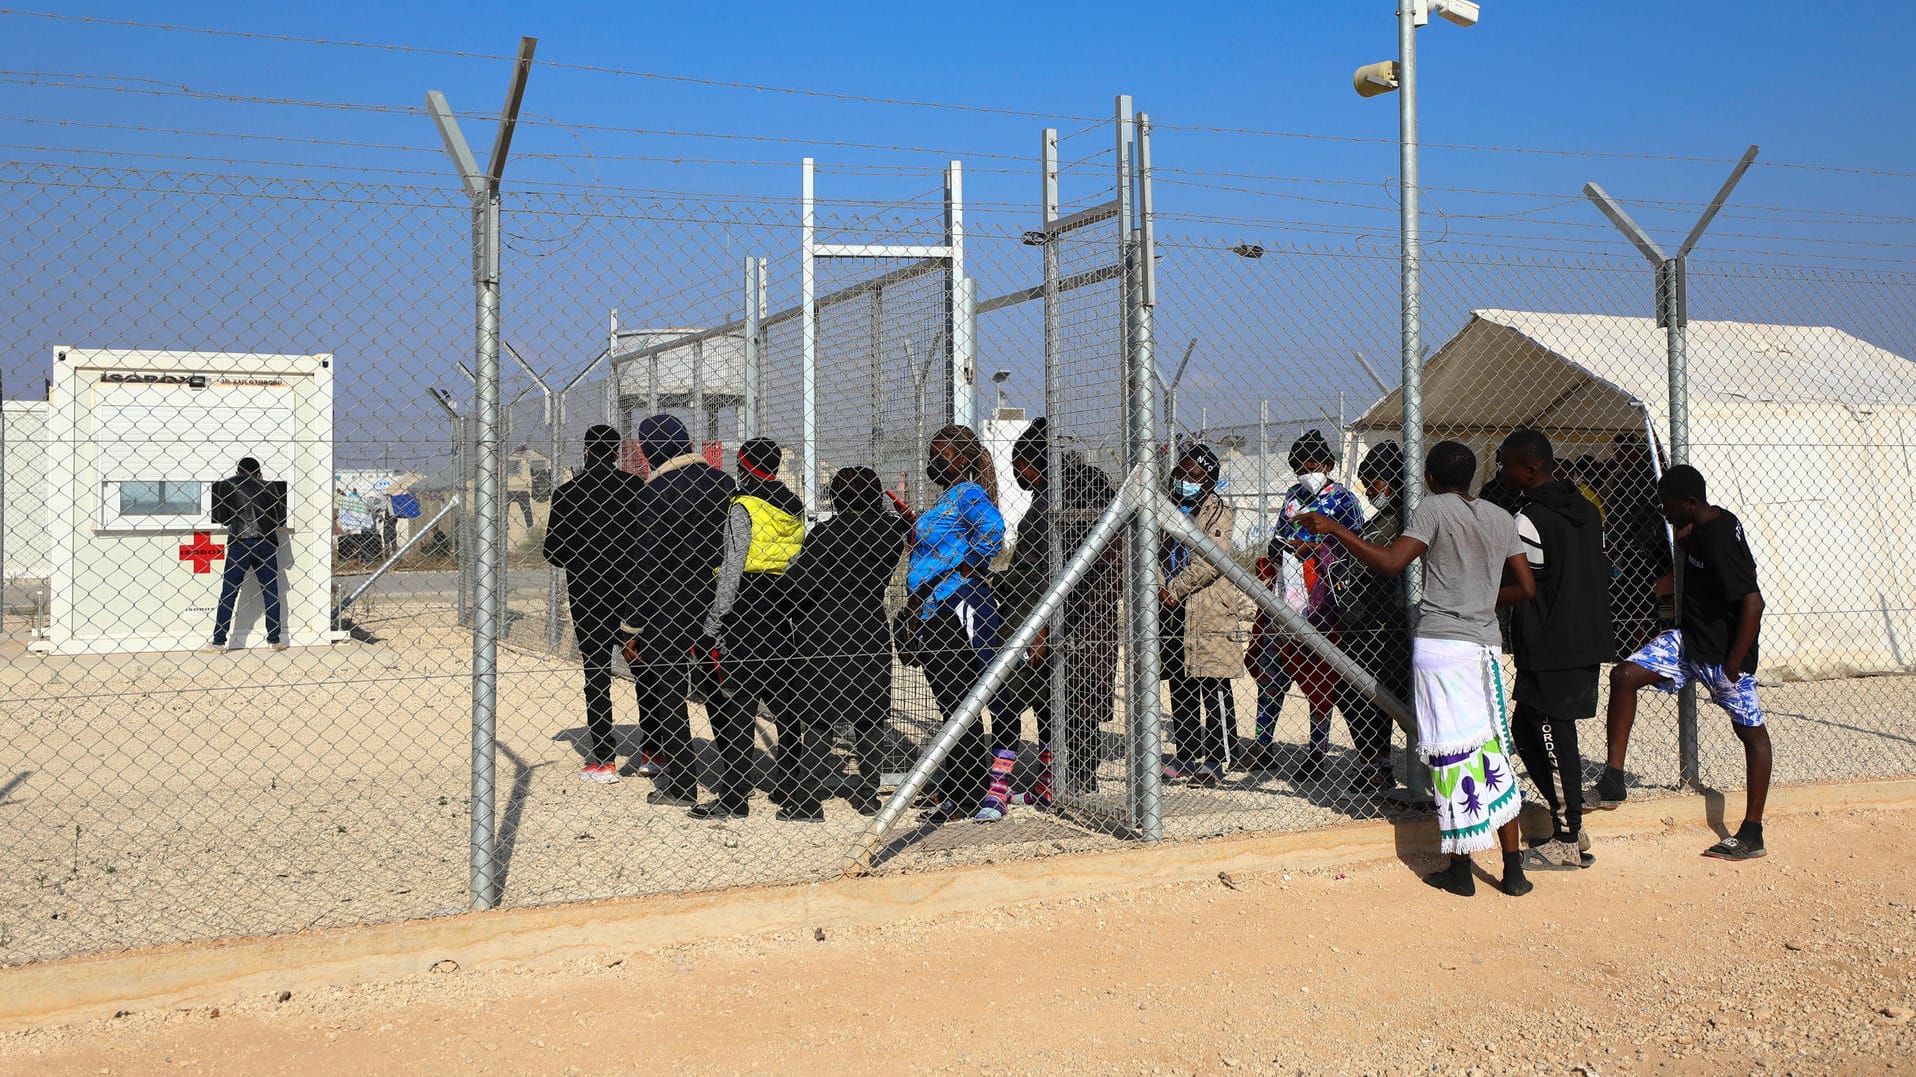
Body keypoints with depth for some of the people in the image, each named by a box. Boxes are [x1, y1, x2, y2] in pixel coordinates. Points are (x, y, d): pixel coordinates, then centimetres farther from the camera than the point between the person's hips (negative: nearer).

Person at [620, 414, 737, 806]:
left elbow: (644, 565, -13)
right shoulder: (723, 483, 5)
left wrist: (633, 627, -9)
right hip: (718, 607, 6)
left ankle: (680, 786, 7)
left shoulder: (654, 492, -12)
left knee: (666, 692, 4)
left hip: (669, 609, -6)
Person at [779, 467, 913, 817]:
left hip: (823, 635, -4)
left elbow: (798, 582, -17)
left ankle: (809, 799, 1)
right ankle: (868, 794, 18)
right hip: (871, 632, 4)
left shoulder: (827, 533, -12)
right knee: (870, 715, 13)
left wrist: (795, 615, 0)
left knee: (815, 717, 1)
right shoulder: (889, 532, 1)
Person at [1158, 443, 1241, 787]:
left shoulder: (1217, 511, -4)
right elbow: (1156, 554, 16)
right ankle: (1186, 756, 20)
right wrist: (1159, 588, -3)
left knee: (1213, 688, -3)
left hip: (1208, 614, -6)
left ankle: (1217, 760, 3)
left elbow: (1212, 561, -16)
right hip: (1172, 614, 7)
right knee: (1180, 688, 11)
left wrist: (1174, 589, -14)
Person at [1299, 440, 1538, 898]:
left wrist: (1334, 528, -11)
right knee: (1494, 752, 11)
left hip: (1439, 645, -5)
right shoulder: (1501, 517, 12)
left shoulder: (1434, 508, -5)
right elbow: (1527, 588, 13)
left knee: (1452, 756, -1)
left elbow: (1391, 562, -17)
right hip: (1486, 646, 6)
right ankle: (1513, 869, 12)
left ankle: (1461, 870, 6)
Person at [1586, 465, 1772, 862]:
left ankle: (1752, 834, 11)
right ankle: (1612, 782, 0)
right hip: (1687, 639, 9)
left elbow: (1752, 602, -28)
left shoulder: (1720, 539, -25)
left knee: (1751, 731, 6)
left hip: (1723, 652, -9)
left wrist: (1733, 666, -25)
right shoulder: (1701, 527, 2)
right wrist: (1683, 541, 4)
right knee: (1624, 676, -3)